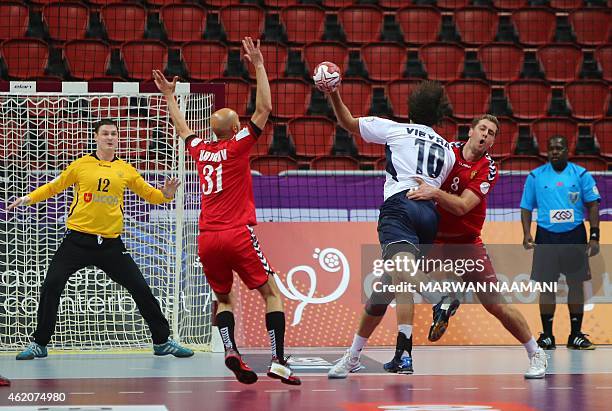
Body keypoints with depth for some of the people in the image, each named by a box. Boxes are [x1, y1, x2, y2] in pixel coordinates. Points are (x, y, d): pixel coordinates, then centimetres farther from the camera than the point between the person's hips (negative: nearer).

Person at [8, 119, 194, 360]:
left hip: (111, 243, 1)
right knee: (51, 286, -12)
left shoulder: (125, 170, 7)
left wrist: (165, 195, -6)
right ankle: (39, 344, 2)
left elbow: (150, 194, 15)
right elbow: (54, 186, 13)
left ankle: (162, 341, 17)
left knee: (140, 289, 1)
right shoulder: (81, 165, 3)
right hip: (78, 239, -1)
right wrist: (29, 198, 1)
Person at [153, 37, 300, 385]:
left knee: (225, 299, 17)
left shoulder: (201, 150, 11)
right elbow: (264, 109, -3)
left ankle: (231, 350, -10)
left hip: (207, 239, 5)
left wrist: (170, 96, 44)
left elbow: (182, 128, 32)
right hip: (238, 235, -5)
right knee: (272, 293, 1)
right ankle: (279, 360, -14)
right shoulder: (237, 146, -2)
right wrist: (258, 65, -2)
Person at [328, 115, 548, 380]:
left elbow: (462, 206, -22)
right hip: (429, 237, 2)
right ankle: (352, 357, 4)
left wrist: (434, 192, -37)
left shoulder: (488, 170, -10)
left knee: (496, 305, -4)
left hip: (466, 243, -2)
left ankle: (536, 355, 17)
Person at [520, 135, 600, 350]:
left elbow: (593, 206, 1)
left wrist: (594, 237, -7)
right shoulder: (535, 176, 4)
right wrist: (527, 233, -8)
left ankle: (576, 335, 9)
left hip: (575, 235, 0)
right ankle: (547, 335, 7)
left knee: (576, 284, 2)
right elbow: (526, 207, 6)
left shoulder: (581, 175, 2)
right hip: (546, 236, 0)